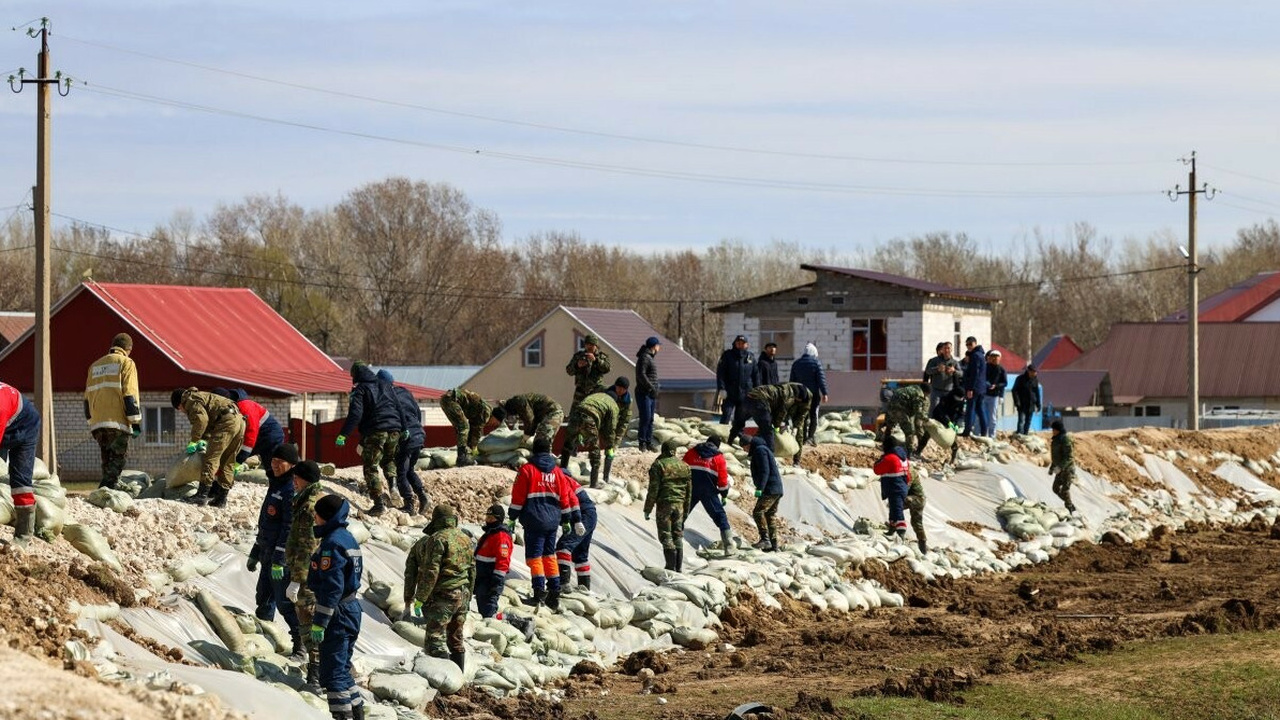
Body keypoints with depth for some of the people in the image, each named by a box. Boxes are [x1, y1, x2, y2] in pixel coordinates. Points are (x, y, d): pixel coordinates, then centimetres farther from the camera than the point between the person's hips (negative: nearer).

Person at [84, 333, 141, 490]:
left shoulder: (95, 365, 22)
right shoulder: (126, 363, 1)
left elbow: (87, 397, 22)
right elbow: (130, 395, -8)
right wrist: (136, 422, -7)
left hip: (97, 424, 6)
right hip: (117, 424, -6)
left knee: (108, 463, 15)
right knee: (117, 461, -8)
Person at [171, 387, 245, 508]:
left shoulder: (191, 400, 3)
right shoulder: (201, 397, 34)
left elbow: (201, 419, -14)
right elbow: (209, 421, 35)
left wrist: (193, 442, -9)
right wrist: (203, 440, 23)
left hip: (227, 421, -10)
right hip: (240, 422, 10)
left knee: (212, 457, -10)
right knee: (228, 463, 11)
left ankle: (203, 494, -15)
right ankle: (221, 499, 12)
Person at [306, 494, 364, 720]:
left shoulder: (332, 543, -17)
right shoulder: (348, 539, 13)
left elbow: (331, 588, -22)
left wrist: (319, 622, -21)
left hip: (337, 615, -10)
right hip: (352, 610, 10)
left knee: (332, 673, -5)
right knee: (342, 669, 18)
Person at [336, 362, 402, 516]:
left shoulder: (360, 390, -1)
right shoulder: (387, 386, 17)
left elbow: (355, 414, -13)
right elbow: (399, 407, 18)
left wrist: (343, 434, -15)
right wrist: (403, 429, 25)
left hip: (375, 432, -6)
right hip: (394, 430, 6)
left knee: (371, 468, 0)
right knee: (389, 459, 29)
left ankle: (379, 503, -9)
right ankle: (392, 480, 3)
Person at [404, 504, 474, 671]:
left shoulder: (437, 540, -11)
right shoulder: (466, 540, 12)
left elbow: (431, 572, -16)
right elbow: (472, 571, 18)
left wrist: (421, 598, -10)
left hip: (443, 596, -8)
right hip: (462, 596, 8)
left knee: (435, 639, -9)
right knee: (456, 638, 18)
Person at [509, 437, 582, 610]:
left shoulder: (527, 469, -3)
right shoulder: (557, 472, 11)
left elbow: (518, 497, -6)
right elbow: (565, 497, 14)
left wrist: (512, 518, 0)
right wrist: (566, 521, 23)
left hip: (534, 520, -5)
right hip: (552, 521, 5)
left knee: (534, 556, -4)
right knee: (549, 555, 14)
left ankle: (539, 592, -16)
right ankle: (554, 594, 11)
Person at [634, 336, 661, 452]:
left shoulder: (649, 357, 18)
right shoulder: (644, 358, -12)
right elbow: (641, 375, -20)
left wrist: (656, 385, 32)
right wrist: (651, 388, -22)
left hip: (651, 394, 10)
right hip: (644, 393, -10)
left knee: (650, 420, 9)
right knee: (645, 418, -11)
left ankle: (649, 443, 12)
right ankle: (642, 443, -7)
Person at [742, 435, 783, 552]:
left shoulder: (760, 450, -8)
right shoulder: (765, 449, 24)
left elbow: (764, 471, -19)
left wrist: (760, 488, -25)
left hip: (770, 490, -10)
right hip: (777, 490, 10)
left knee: (758, 512, -14)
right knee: (770, 515, 10)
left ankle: (765, 539, -22)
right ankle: (773, 544, 9)